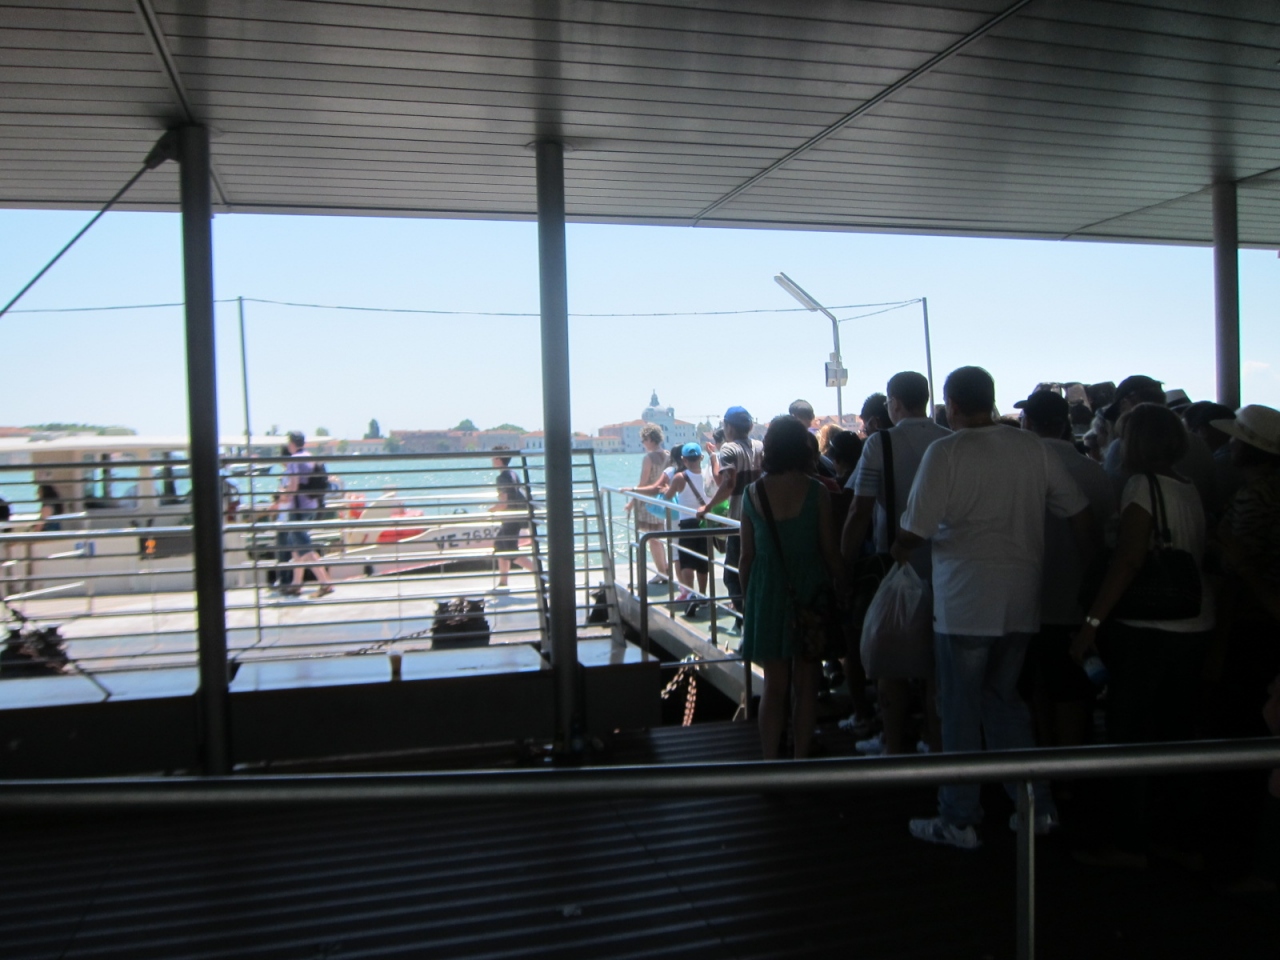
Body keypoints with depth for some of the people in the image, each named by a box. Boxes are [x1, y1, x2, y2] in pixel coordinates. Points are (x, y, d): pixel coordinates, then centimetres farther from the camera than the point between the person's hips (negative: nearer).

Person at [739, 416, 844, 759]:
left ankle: (771, 761, 15)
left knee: (774, 685, 11)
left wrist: (747, 600, 12)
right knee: (806, 683, 10)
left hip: (767, 592, 2)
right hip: (809, 591, -2)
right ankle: (801, 758, 15)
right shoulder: (816, 491, -9)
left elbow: (747, 555, 1)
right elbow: (830, 550, -6)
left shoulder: (753, 493, -3)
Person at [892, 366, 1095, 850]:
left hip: (964, 602, -5)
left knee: (960, 708, 7)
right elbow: (1081, 513, 6)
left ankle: (960, 820, 17)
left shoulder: (945, 452, -12)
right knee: (1003, 697, 21)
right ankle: (1036, 805, 25)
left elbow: (914, 531, -15)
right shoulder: (1032, 447, 2)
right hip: (1022, 599, 5)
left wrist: (898, 551, 7)